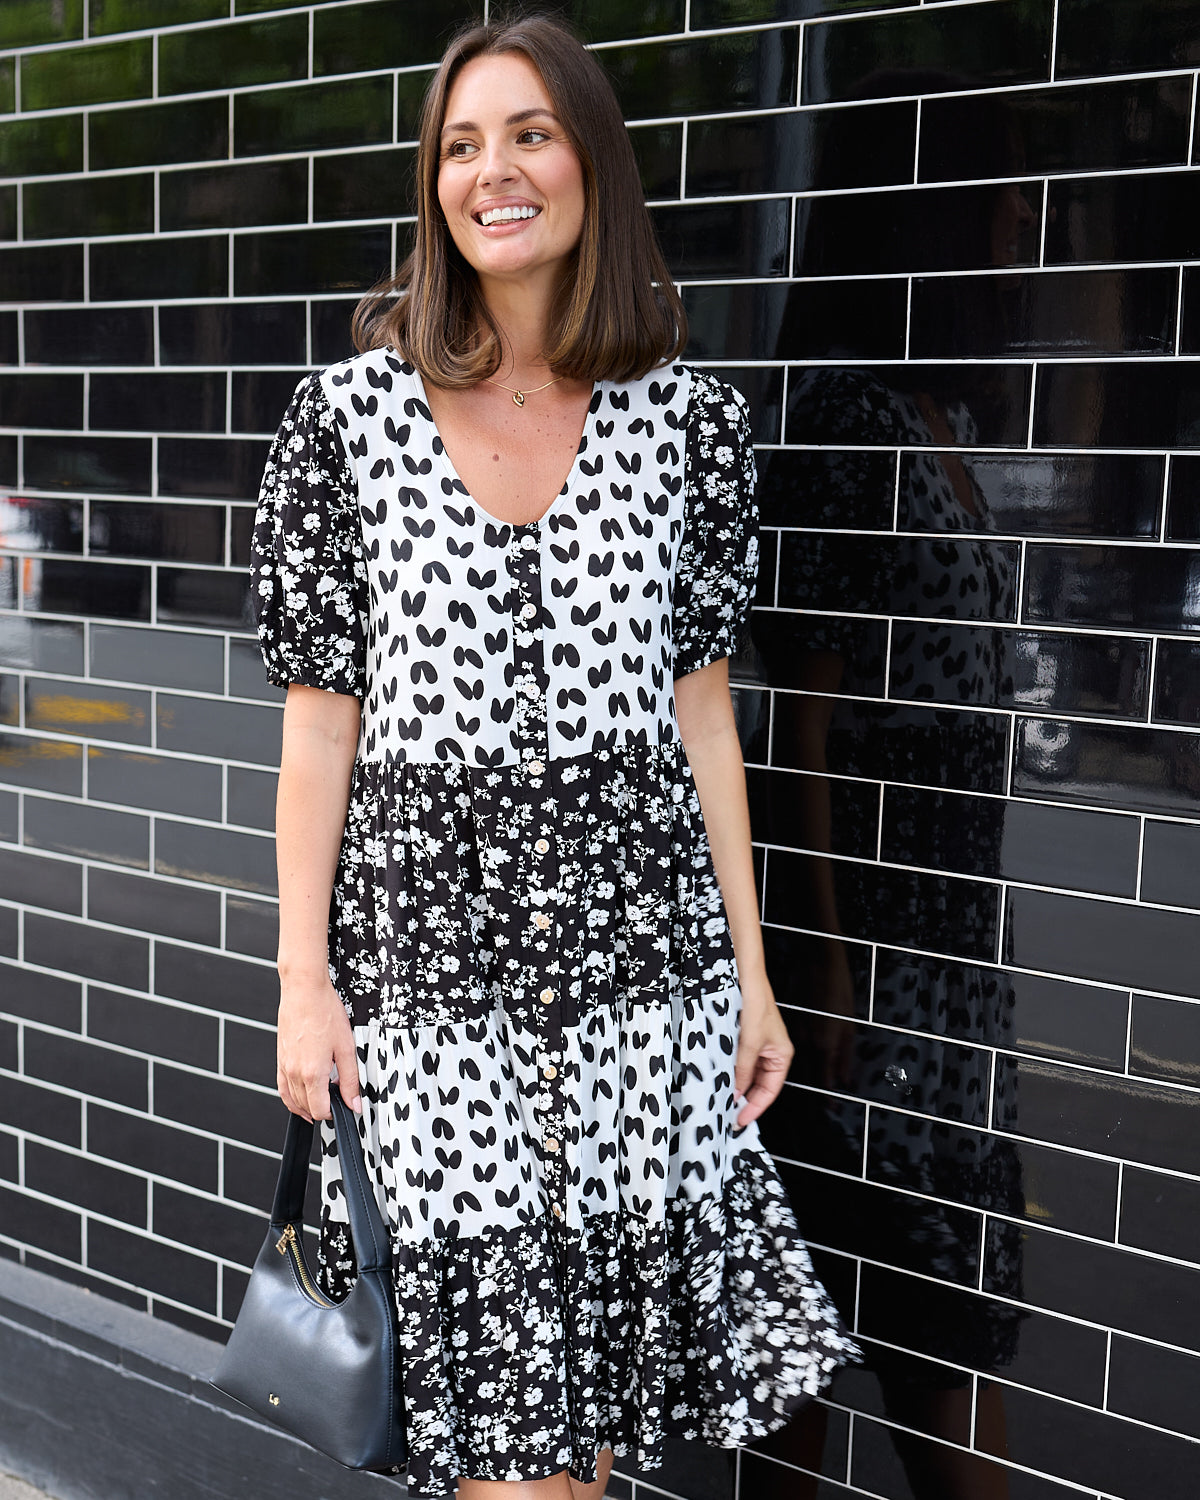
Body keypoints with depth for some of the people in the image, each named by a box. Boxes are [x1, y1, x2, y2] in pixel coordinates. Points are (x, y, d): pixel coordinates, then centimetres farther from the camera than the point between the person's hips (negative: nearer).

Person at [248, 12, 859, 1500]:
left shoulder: (687, 418, 3)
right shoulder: (349, 412, 0)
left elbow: (699, 703, 7)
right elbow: (319, 712, 1)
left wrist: (750, 967, 6)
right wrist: (302, 980, -3)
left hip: (638, 933, 2)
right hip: (428, 936, -1)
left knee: (592, 1376, 10)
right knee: (494, 1373, 2)